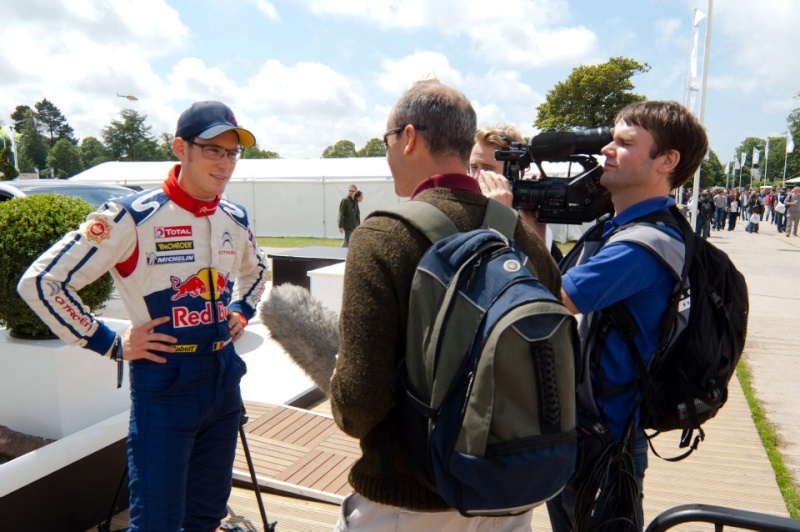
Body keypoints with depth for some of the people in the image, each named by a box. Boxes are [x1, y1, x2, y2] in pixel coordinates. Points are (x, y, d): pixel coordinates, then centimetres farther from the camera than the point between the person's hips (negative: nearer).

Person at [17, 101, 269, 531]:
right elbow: (41, 281, -14)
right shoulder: (133, 217, -16)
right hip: (164, 383, -6)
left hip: (224, 379, 6)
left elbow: (255, 269, 25)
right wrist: (110, 344, -14)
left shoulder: (234, 220, 4)